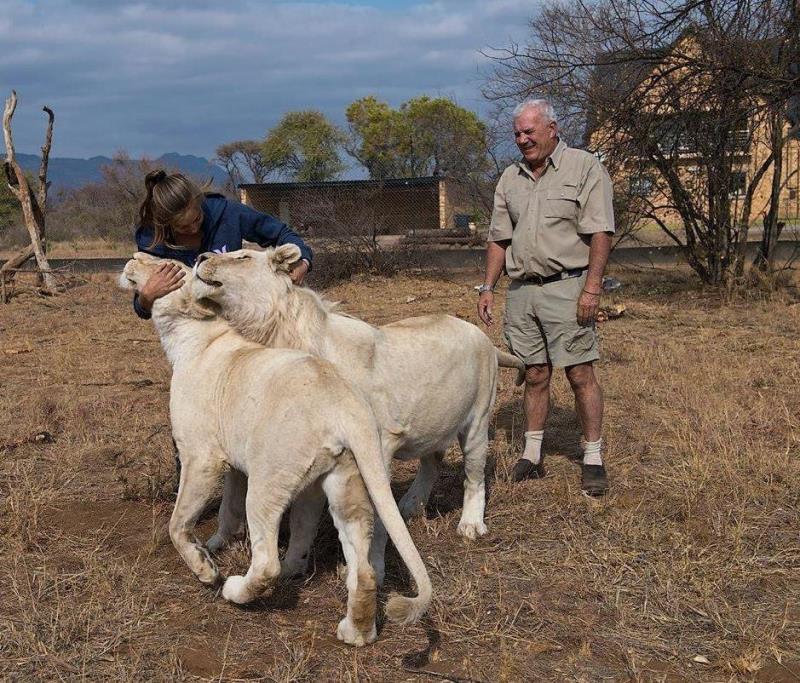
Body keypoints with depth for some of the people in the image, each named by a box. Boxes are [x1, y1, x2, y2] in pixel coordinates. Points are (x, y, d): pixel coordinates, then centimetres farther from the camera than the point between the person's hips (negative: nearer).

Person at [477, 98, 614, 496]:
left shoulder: (585, 168, -2)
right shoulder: (510, 178, 15)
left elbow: (600, 233, -8)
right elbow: (499, 238, 19)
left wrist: (592, 288, -15)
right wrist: (487, 288, 11)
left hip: (566, 287, -5)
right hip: (521, 290, 5)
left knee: (580, 374, -4)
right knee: (535, 376, 9)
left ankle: (593, 459, 4)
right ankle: (532, 456, 16)